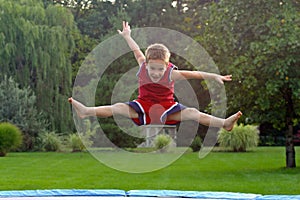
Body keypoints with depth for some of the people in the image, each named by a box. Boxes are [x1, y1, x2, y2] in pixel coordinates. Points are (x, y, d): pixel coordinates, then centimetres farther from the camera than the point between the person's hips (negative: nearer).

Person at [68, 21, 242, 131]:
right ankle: (86, 111, -27)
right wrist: (127, 36, 25)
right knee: (119, 108, -20)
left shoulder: (171, 74, -14)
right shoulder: (143, 67, -6)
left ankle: (224, 123, -32)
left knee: (192, 113, -23)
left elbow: (194, 74, -15)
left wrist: (214, 76, -19)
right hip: (143, 106, 2)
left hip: (166, 108, -2)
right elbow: (137, 51, 11)